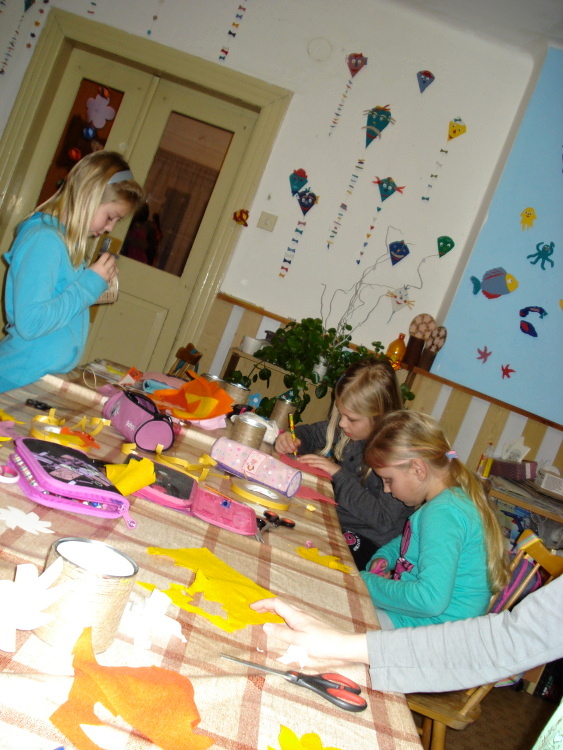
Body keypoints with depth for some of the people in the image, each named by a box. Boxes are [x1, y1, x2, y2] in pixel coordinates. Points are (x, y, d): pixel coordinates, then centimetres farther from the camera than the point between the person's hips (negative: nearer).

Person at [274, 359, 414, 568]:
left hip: (366, 541, -6)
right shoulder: (348, 429, -4)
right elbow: (311, 432, 14)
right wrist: (291, 439, -10)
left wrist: (339, 474, -22)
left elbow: (383, 519, -24)